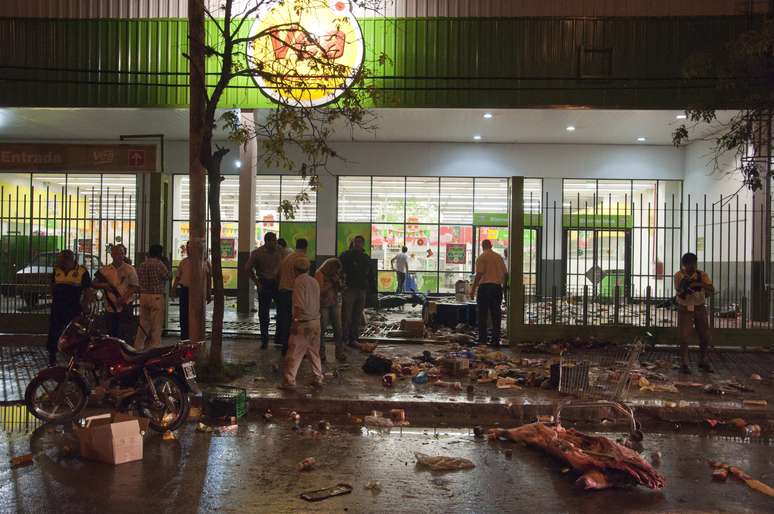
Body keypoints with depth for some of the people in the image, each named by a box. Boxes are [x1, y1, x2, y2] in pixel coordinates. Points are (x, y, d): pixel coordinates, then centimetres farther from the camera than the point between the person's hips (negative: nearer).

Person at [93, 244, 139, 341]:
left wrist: (123, 297, -20)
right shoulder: (104, 270, 7)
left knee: (122, 334, -9)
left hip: (124, 307, -4)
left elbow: (135, 287, -6)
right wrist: (104, 285, -12)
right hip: (109, 308, 4)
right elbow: (93, 284, 9)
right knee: (111, 334, 10)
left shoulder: (129, 269, -2)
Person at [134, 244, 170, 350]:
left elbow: (139, 280, 14)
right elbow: (166, 276, -3)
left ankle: (138, 347, 16)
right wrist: (166, 265, 6)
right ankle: (155, 347, 0)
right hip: (157, 297, -6)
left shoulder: (141, 265, 9)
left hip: (143, 296, 6)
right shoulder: (159, 264, -11)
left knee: (143, 324, 13)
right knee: (156, 325, -1)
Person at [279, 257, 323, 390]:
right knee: (314, 352, 16)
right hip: (316, 320, 7)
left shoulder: (299, 281, -12)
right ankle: (318, 379, 21)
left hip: (303, 323, -7)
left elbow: (299, 305, -18)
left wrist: (295, 320, -14)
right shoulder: (314, 281, 10)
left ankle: (289, 381, 1)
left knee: (294, 353, -1)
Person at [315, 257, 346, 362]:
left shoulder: (334, 274, 10)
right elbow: (320, 291, -16)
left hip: (334, 304, 5)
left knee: (338, 328, -1)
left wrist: (340, 281, -5)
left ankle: (340, 353, 5)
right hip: (323, 305, -5)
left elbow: (340, 290, 13)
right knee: (322, 329, -5)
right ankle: (321, 354, 5)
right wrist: (331, 282, -16)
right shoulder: (319, 274, -8)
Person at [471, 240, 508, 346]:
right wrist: (504, 285, 24)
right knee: (496, 314, 7)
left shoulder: (481, 257, -5)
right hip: (497, 287, 5)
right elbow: (505, 274, 11)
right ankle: (496, 339, 8)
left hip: (485, 286, -4)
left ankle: (482, 339, -2)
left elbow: (479, 274, -13)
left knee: (483, 314, 0)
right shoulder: (499, 257, 11)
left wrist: (473, 289, -9)